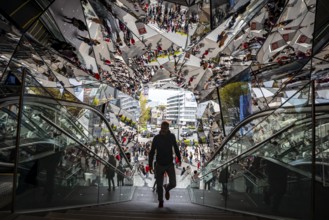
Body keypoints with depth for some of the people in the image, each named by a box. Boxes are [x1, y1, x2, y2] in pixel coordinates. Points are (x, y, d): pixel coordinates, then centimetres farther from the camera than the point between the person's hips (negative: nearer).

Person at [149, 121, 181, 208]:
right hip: (159, 165, -1)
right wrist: (150, 164, -6)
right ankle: (160, 201, 32)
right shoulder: (156, 138, -11)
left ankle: (167, 188, 30)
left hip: (170, 164, 1)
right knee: (159, 185, 7)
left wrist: (179, 158, 12)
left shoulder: (172, 136, -7)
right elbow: (152, 152, -5)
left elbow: (176, 148, 9)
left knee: (173, 184, -7)